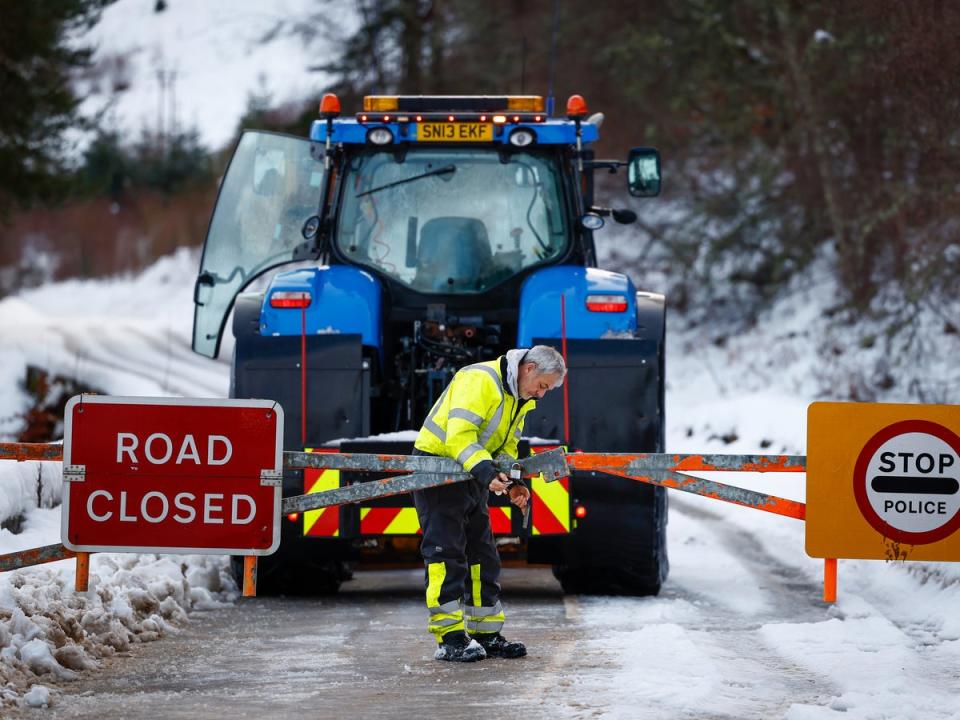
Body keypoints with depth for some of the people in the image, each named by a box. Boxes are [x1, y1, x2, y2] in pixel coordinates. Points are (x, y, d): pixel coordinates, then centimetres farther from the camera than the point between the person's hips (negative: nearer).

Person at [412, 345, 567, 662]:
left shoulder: (520, 400, 11)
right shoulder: (479, 380, -21)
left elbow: (506, 447, 13)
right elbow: (460, 435, -29)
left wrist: (513, 485, -5)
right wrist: (485, 470, -40)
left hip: (471, 476, 10)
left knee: (483, 555, 9)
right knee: (447, 553, -12)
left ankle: (486, 633, 14)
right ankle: (450, 637, -14)